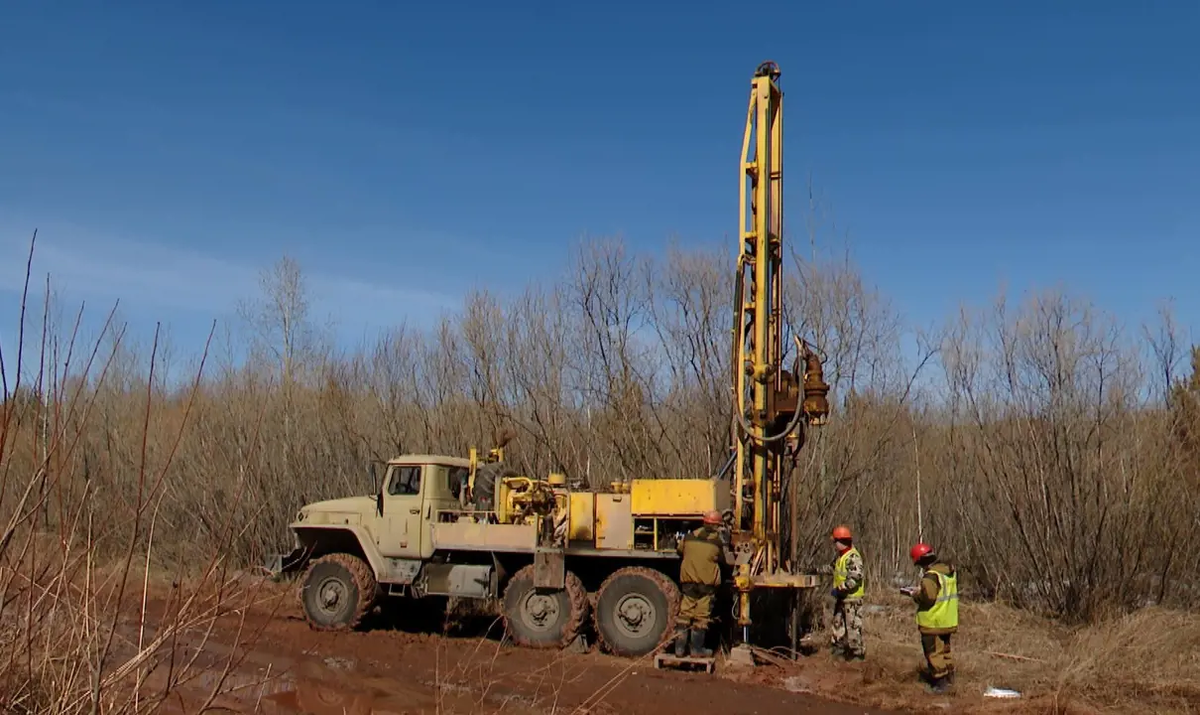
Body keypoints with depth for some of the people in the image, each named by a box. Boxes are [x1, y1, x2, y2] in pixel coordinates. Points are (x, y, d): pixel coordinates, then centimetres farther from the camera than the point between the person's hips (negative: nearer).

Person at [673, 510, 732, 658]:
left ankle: (680, 648, 8)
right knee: (701, 617, 4)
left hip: (688, 581, 3)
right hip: (707, 583, -3)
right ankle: (697, 649, 10)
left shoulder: (689, 537, 6)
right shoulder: (718, 540, -4)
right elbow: (728, 561, 3)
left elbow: (679, 551, 22)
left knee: (684, 615, 8)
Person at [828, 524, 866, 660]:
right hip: (841, 598, 10)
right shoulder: (841, 556, 13)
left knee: (853, 626, -3)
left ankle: (858, 653, 6)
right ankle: (838, 648, 26)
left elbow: (855, 578, -29)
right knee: (838, 623, 16)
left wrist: (839, 589, -28)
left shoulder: (853, 557, -20)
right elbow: (833, 568, 31)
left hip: (852, 598, -10)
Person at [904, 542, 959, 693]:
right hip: (948, 621, 9)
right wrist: (920, 589, 11)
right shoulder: (950, 570, 5)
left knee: (933, 652, 2)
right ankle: (949, 677, 33)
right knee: (944, 649, 23)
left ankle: (939, 683, 4)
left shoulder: (931, 576, -23)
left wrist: (914, 594, -8)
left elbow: (928, 597, -25)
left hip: (933, 623, -9)